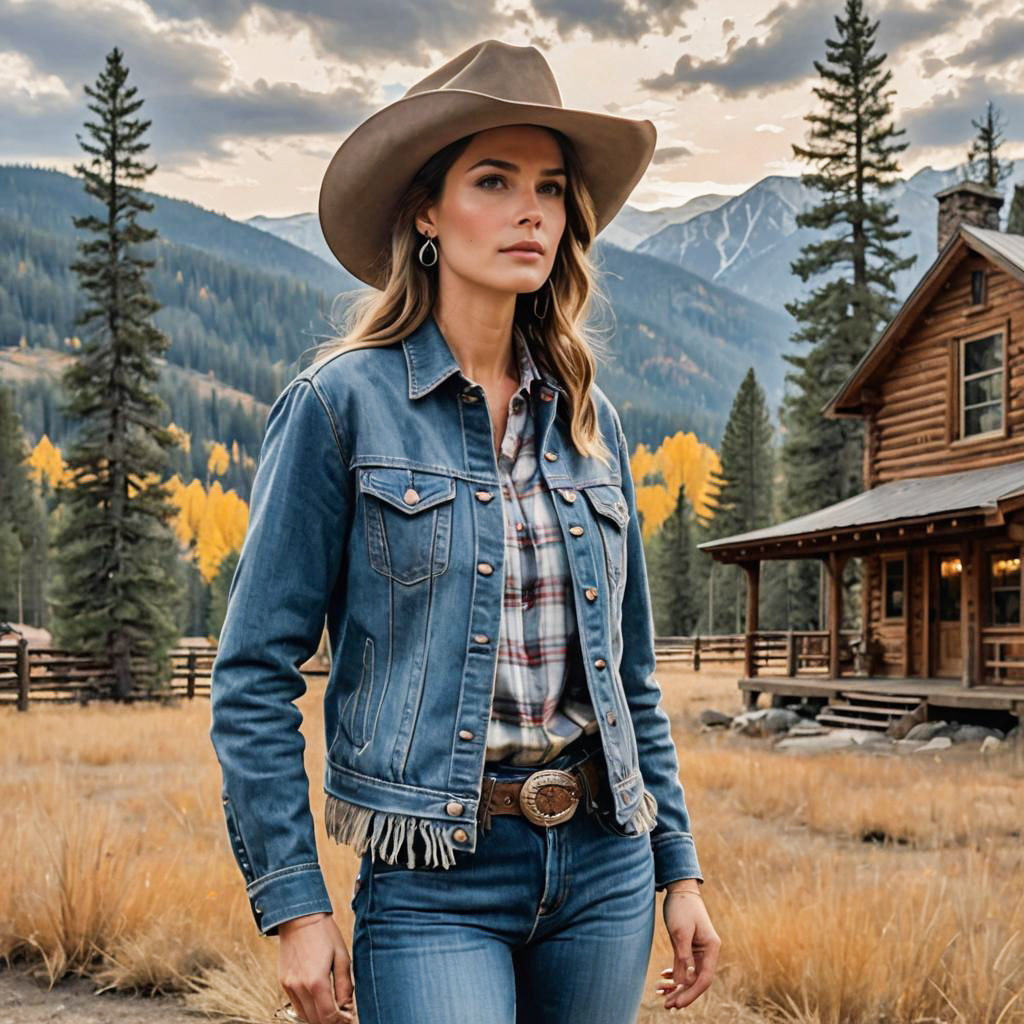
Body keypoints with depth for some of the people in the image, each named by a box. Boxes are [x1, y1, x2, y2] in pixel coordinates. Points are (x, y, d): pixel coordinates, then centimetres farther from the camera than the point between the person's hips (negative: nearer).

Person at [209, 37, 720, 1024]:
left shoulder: (588, 420, 8)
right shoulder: (342, 403, -7)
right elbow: (254, 676, -7)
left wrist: (679, 869, 12)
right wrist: (294, 906, -9)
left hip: (603, 868, 5)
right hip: (434, 879, -4)